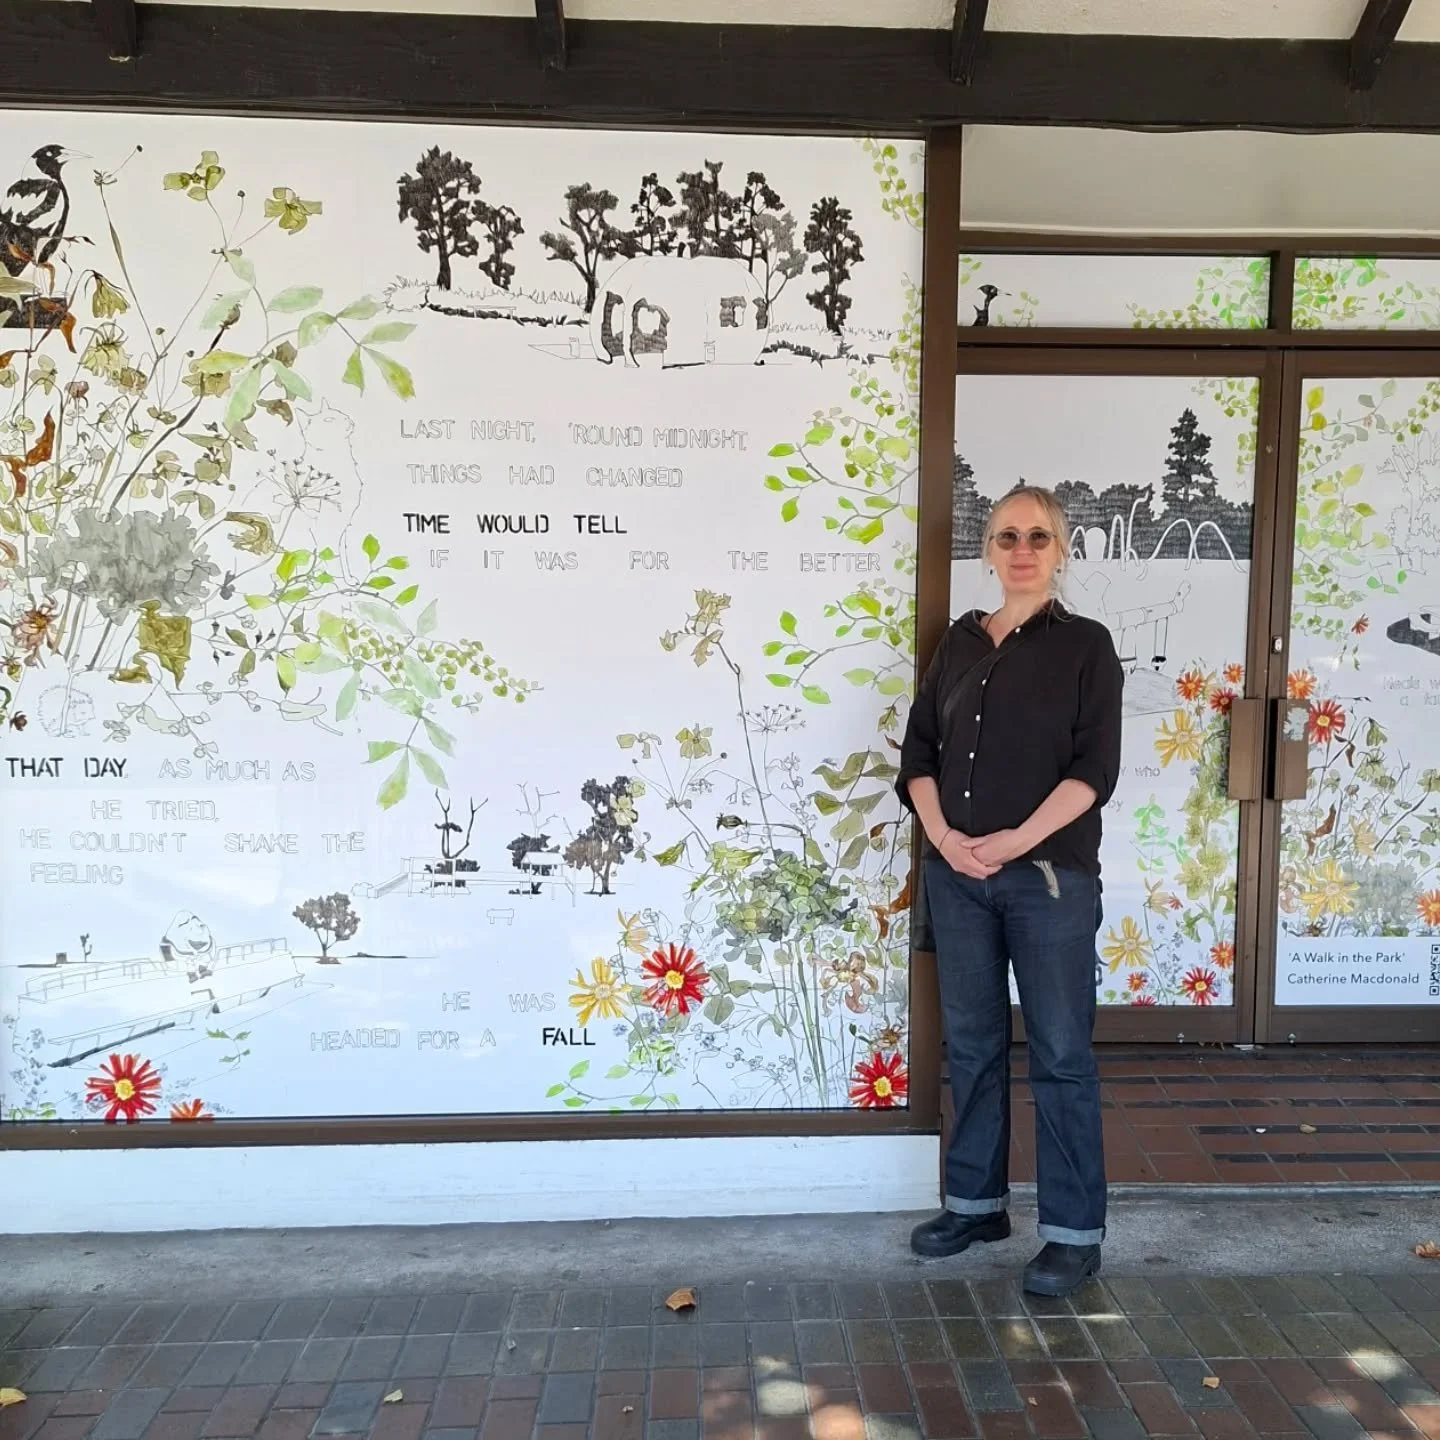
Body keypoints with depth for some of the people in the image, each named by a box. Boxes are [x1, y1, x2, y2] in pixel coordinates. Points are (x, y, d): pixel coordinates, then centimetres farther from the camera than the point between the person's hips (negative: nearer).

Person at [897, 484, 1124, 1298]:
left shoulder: (1085, 645, -2)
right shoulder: (960, 641, 11)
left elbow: (1094, 769, -10)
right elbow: (920, 751, 8)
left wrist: (1014, 842, -18)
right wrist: (943, 836, -8)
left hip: (1052, 875, -4)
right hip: (957, 873, 4)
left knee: (1061, 1052, 4)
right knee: (972, 1042, 13)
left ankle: (1075, 1231, 17)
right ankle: (977, 1200, 29)